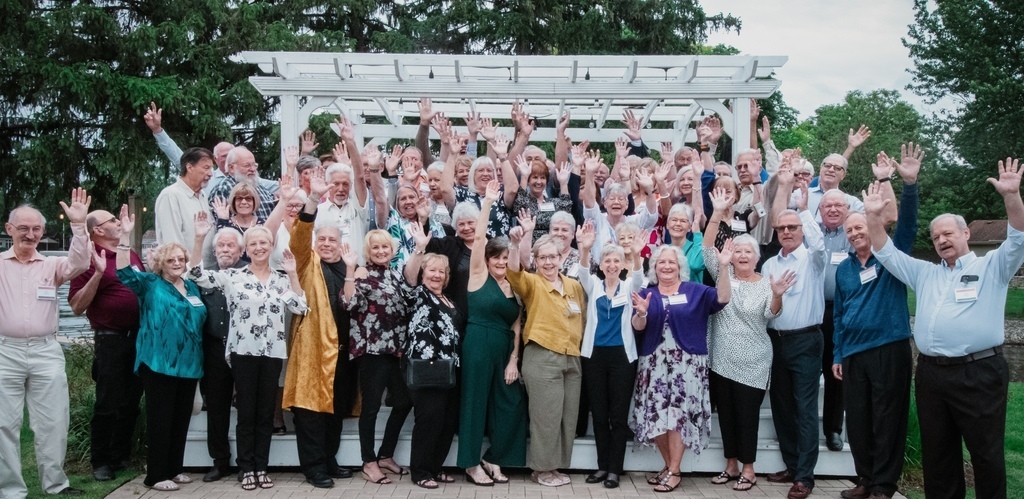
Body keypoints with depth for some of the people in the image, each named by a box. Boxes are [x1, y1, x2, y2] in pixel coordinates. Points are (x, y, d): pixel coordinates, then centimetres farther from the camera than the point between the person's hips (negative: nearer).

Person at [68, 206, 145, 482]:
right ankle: (101, 462, 13)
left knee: (131, 403, 13)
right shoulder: (90, 259, -8)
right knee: (107, 405, 1)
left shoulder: (132, 255, 11)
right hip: (110, 340, -6)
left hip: (139, 336, 6)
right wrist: (98, 273, -23)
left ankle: (121, 456, 25)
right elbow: (77, 306, -14)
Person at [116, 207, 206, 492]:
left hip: (188, 364, 6)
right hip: (159, 364, -6)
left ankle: (174, 468, 24)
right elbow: (125, 273, -17)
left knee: (181, 419, 12)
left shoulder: (192, 287, 15)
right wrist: (125, 236, -26)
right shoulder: (150, 285, 0)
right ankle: (156, 475, 5)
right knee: (160, 419, -3)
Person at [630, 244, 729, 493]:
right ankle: (668, 465, 19)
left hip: (687, 362, -2)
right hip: (654, 362, 3)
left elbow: (721, 299, -9)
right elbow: (637, 327, 0)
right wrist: (641, 313, -22)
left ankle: (674, 471, 2)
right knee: (657, 415, 3)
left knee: (679, 413, -7)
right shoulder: (646, 294, 11)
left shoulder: (695, 291, 6)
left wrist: (723, 267, -18)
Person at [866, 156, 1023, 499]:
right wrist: (874, 216, 2)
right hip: (931, 374, 5)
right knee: (936, 452, 13)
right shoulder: (925, 273, 18)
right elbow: (886, 253, 15)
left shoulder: (992, 267, 5)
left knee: (987, 452, 3)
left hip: (980, 372, -5)